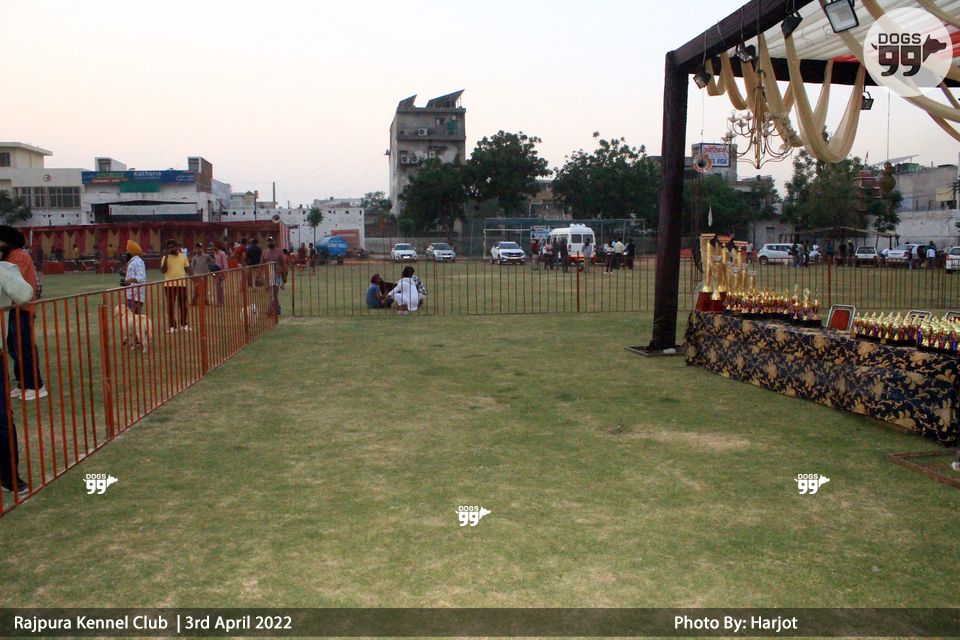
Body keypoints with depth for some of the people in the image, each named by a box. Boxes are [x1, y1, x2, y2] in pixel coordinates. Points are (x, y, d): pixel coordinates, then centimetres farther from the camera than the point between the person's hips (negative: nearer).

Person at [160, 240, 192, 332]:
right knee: (170, 306, 2)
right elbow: (163, 270, -11)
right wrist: (166, 256, -14)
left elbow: (188, 269, 11)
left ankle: (184, 324, 20)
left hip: (182, 284, 1)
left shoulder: (183, 257, 5)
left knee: (183, 305, 7)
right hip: (169, 285, -1)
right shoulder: (165, 258, 1)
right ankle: (172, 326, 8)